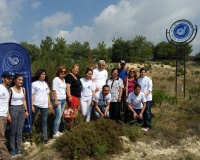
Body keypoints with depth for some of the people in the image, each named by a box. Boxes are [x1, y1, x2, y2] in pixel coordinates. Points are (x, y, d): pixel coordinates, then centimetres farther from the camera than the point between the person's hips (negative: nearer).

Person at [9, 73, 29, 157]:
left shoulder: (23, 89, 6)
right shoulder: (11, 89, -10)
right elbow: (7, 102, -10)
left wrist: (26, 110, 9)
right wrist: (8, 114, -14)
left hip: (22, 109, 5)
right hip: (13, 109, -5)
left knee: (20, 131, 9)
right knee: (13, 131, 5)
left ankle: (18, 149, 19)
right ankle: (13, 149, 18)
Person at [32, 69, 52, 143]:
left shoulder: (46, 83, 10)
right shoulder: (34, 83, -2)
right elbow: (32, 95, -4)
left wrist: (49, 103, 7)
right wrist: (32, 105, -8)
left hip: (44, 105, 3)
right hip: (36, 104, -3)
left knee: (45, 121, 2)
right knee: (32, 120, 10)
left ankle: (45, 136, 5)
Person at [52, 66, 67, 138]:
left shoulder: (64, 80, 16)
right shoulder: (56, 79, -6)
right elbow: (54, 90, -12)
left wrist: (65, 98, 11)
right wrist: (56, 100, -18)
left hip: (63, 100, 7)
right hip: (58, 100, -7)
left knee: (60, 116, 7)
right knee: (58, 116, -10)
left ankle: (57, 131, 14)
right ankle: (55, 133, -6)